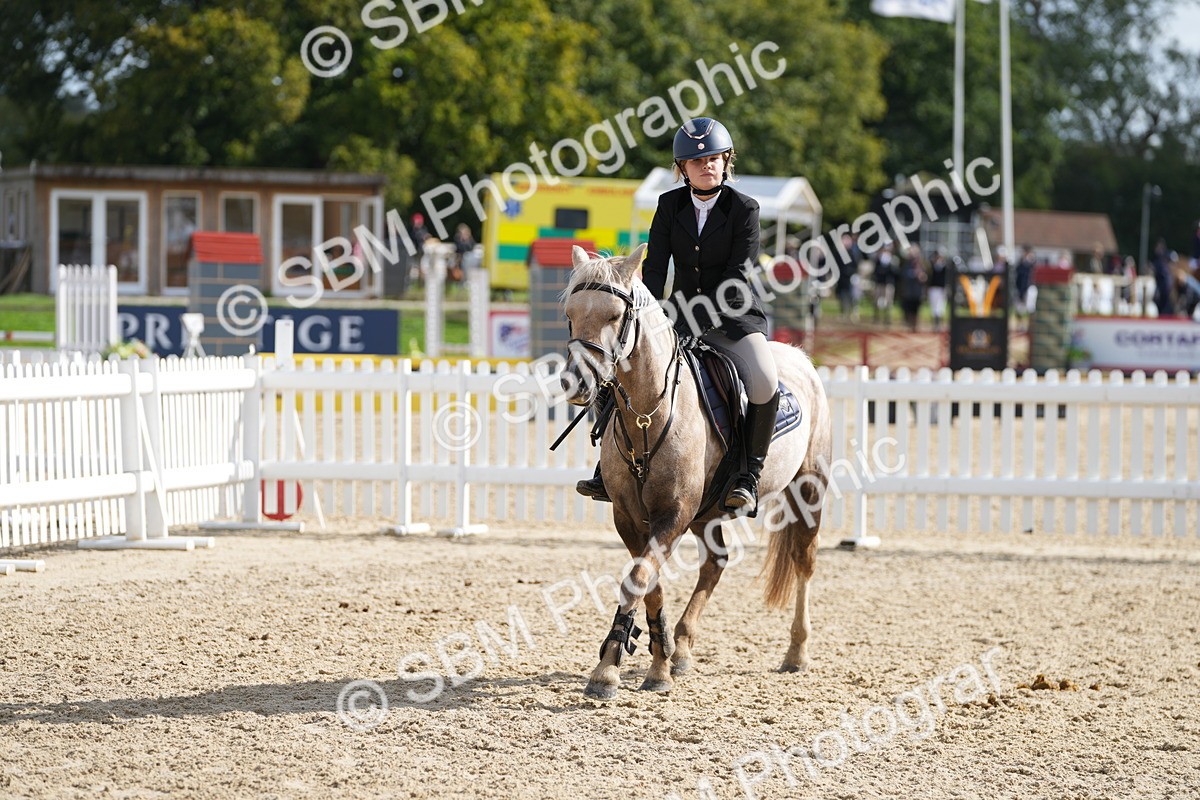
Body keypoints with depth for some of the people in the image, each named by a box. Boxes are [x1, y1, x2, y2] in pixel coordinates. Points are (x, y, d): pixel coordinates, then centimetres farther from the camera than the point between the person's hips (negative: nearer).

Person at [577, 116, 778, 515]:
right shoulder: (670, 205, 2)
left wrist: (698, 317, -25)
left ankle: (749, 475, -15)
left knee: (765, 385, -29)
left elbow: (737, 276, -15)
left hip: (734, 318, -4)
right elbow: (654, 267, -1)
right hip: (685, 315, 4)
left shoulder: (744, 209, -9)